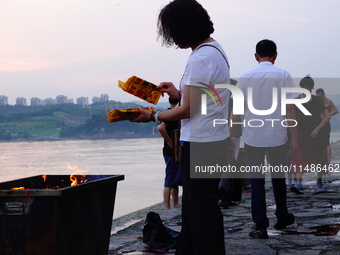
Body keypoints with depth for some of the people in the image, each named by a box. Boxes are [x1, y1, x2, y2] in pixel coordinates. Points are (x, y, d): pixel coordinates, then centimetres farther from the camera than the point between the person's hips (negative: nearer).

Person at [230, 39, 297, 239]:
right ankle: (282, 218, 31)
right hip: (277, 136, 0)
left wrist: (231, 136, 8)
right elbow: (290, 110, -5)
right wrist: (294, 137, -1)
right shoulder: (283, 75, -3)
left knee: (257, 180, 4)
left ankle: (260, 226, -1)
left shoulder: (246, 77, 1)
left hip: (252, 137, 0)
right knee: (278, 177, 16)